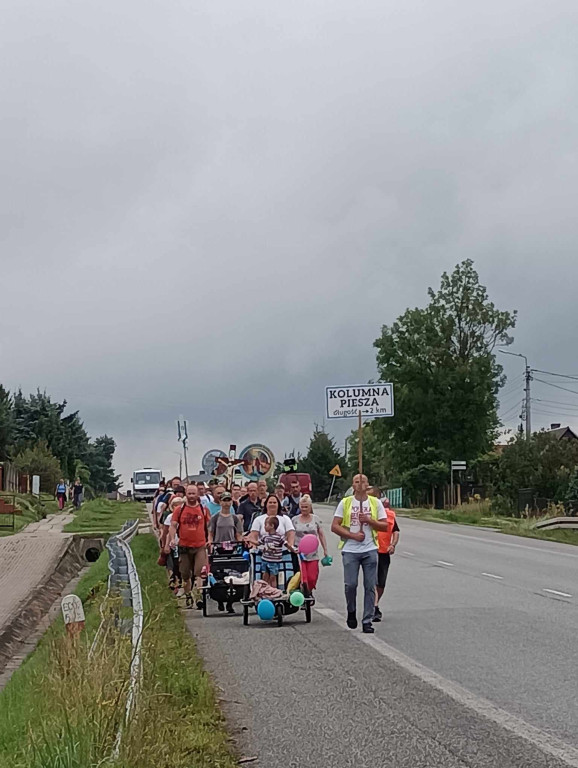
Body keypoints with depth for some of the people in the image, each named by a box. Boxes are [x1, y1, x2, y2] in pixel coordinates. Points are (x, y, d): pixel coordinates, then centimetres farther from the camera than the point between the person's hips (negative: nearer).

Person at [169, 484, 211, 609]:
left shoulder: (203, 510, 5)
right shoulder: (180, 510, 4)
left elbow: (209, 526, 11)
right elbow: (173, 525, 3)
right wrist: (172, 539, -12)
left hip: (200, 546, -1)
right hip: (184, 546, 1)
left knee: (199, 573, -14)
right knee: (185, 575, 10)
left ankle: (198, 598, -17)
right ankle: (188, 597, 25)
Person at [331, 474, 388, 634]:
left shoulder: (375, 503, 8)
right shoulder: (345, 503, 5)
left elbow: (385, 526, 5)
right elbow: (334, 526, 1)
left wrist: (369, 520, -10)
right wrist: (352, 535, -10)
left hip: (370, 550, 1)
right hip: (350, 550, -1)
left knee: (370, 586, -1)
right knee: (350, 584, -5)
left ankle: (367, 621, 4)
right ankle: (351, 612, 22)